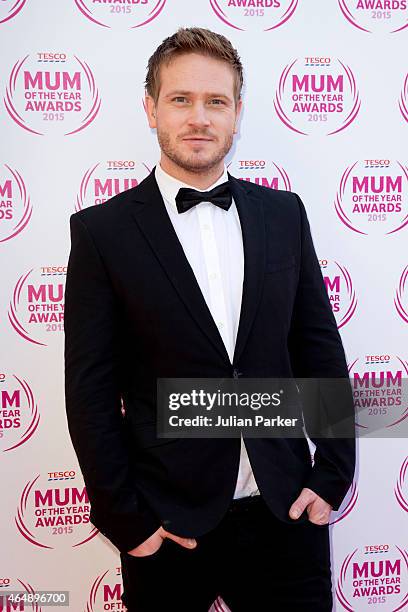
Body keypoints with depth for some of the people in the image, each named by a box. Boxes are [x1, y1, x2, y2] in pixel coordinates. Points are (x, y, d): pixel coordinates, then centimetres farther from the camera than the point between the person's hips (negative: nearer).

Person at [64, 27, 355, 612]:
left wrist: (333, 475, 2)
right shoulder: (103, 230, -7)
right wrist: (125, 519, -7)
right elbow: (91, 391, -7)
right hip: (169, 520, -2)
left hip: (285, 511, 3)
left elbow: (321, 350, 6)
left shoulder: (283, 213, 3)